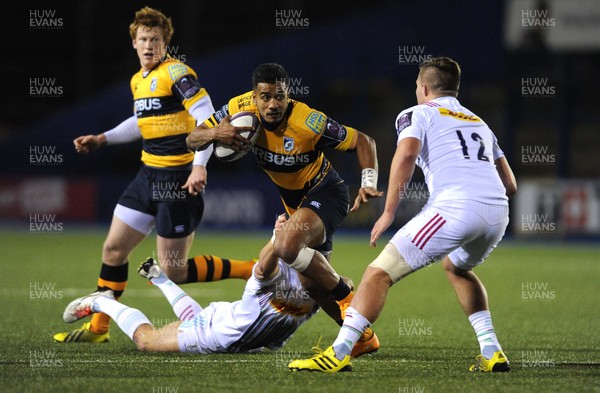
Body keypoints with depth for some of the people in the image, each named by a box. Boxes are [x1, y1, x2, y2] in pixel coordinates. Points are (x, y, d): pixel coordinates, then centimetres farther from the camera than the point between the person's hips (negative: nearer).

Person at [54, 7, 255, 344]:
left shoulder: (176, 73, -13)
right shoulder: (138, 81, 13)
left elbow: (207, 116, -20)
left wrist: (199, 165, -28)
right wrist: (102, 139, 25)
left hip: (179, 180, -9)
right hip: (149, 176, 9)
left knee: (174, 271, -7)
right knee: (114, 249, 10)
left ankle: (253, 271, 5)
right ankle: (98, 328, 21)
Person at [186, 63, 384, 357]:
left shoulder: (308, 123, -29)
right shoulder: (240, 108, -16)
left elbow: (363, 142, -17)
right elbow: (192, 140, -10)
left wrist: (368, 184, -32)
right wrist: (214, 134, -33)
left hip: (324, 193, -7)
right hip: (292, 198, 7)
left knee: (285, 247, -33)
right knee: (315, 282, 11)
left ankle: (346, 299, -15)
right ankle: (363, 337, 28)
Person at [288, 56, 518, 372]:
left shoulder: (419, 114, 14)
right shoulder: (479, 122, 32)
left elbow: (406, 152, -8)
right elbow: (510, 185, 29)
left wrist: (388, 212, -6)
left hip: (456, 207, -6)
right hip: (498, 213, 6)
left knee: (379, 273, -1)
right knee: (456, 267, 36)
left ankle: (339, 352, -13)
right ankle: (491, 353, 27)